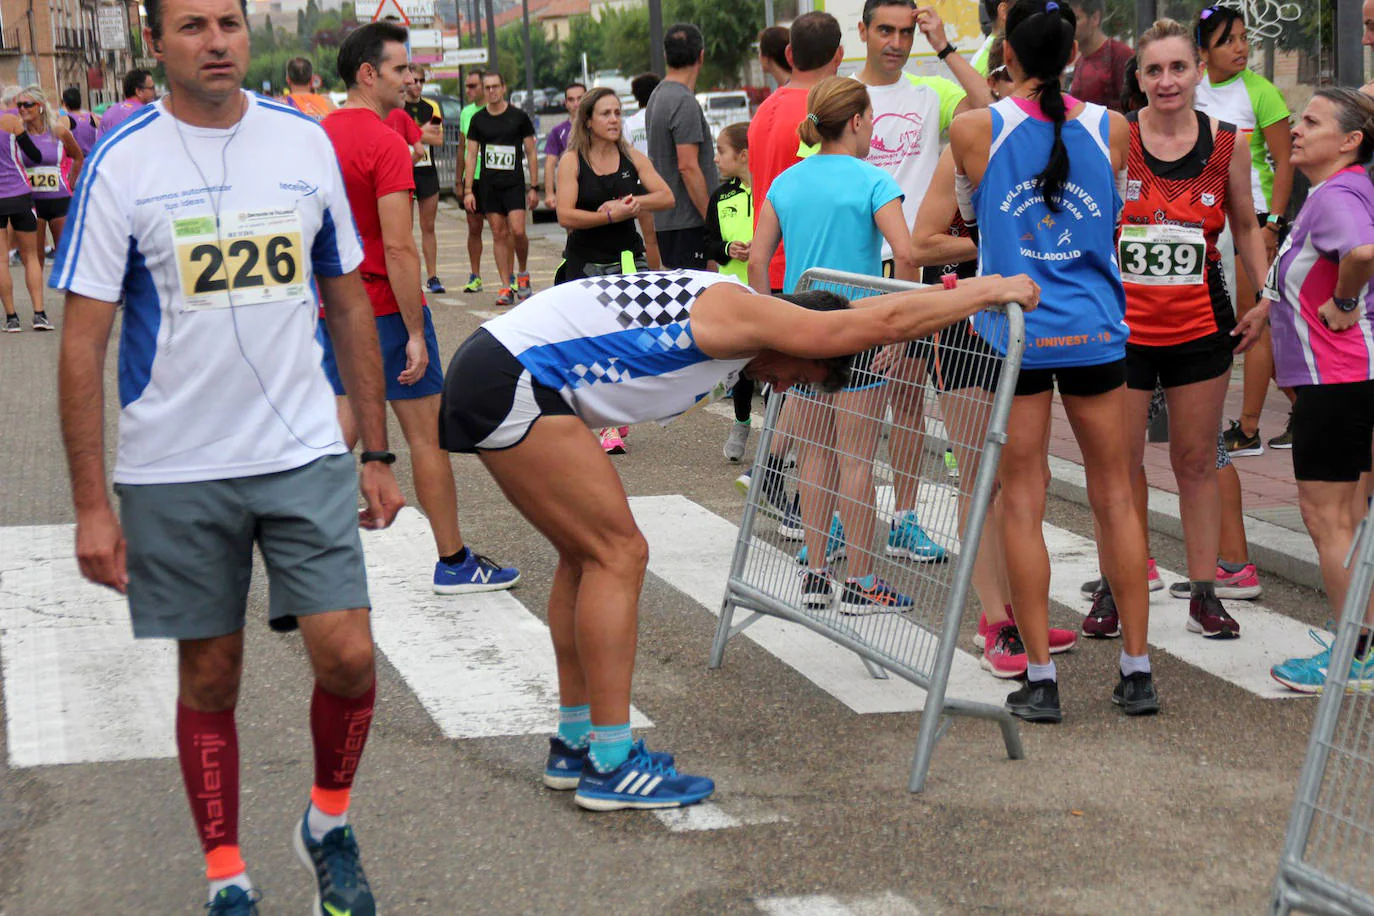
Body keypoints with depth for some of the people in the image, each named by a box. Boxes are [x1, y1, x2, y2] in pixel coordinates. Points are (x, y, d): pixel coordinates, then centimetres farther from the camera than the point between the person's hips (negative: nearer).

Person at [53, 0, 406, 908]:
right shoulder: (123, 160, -6)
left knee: (348, 659, -6)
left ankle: (330, 824, 22)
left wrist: (377, 452, 9)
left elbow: (350, 303, 11)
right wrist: (92, 505, -8)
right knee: (210, 678, 8)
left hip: (305, 453, 2)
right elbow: (84, 344, -5)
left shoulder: (304, 141, 3)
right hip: (175, 469, -2)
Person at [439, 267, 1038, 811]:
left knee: (587, 555, 15)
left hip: (493, 376, 11)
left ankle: (576, 744, 21)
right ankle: (611, 765, -5)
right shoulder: (741, 314, -12)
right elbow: (884, 321, -10)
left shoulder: (715, 306, 17)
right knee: (618, 554, -8)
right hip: (513, 384, -11)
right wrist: (989, 289, 2)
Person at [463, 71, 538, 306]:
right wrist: (468, 190, 2)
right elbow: (471, 156, 8)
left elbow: (530, 153, 4)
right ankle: (507, 287, 5)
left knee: (517, 231, -15)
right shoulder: (478, 119, 7)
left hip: (514, 183, -2)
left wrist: (534, 187, -1)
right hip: (488, 185, 2)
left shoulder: (519, 117, 1)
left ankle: (523, 272, 11)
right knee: (499, 234, 2)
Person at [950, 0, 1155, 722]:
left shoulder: (973, 130, -6)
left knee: (1021, 502, 4)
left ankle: (1040, 680, 4)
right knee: (1114, 495, 11)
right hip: (1095, 332, 2)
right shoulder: (1112, 129, 0)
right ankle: (1137, 670, 15)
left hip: (1013, 331, -2)